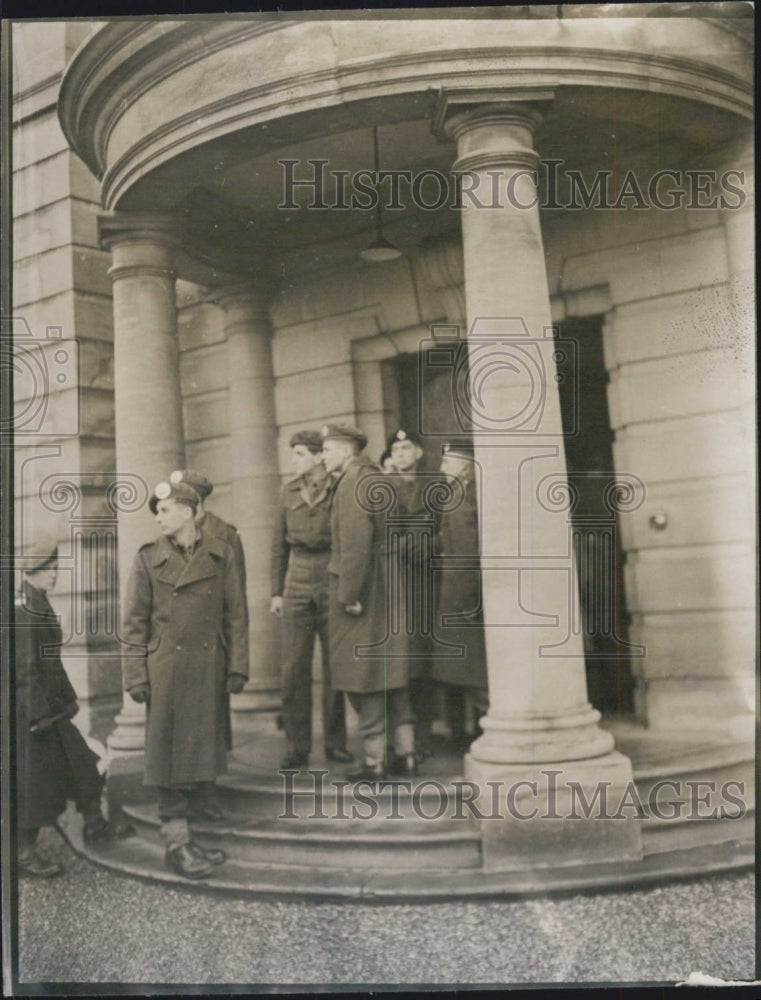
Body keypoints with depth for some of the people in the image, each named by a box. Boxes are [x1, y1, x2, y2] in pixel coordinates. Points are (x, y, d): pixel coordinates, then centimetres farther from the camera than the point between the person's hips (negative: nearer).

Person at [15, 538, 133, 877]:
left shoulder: (43, 609, 11)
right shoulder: (23, 613, -18)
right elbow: (27, 669, -20)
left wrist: (68, 698, 19)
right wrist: (38, 713, -20)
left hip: (51, 708, 9)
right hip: (29, 710, -9)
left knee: (80, 763, 16)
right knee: (33, 779, 0)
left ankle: (94, 825, 31)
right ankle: (25, 852, 13)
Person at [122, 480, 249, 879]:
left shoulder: (220, 554, 2)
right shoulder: (148, 558, -1)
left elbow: (235, 614, 4)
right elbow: (134, 622, -1)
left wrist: (237, 666, -1)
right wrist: (136, 676, -5)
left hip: (209, 668, 2)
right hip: (166, 669, -2)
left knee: (206, 739, 15)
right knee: (169, 746, -2)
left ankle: (197, 804, 37)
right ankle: (177, 839, 1)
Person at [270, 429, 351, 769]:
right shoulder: (289, 492, 9)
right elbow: (279, 545, 13)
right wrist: (276, 591, 8)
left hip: (333, 583, -2)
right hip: (298, 584, 3)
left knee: (335, 665, 4)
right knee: (294, 667, -1)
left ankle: (335, 741, 15)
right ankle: (297, 745, 6)